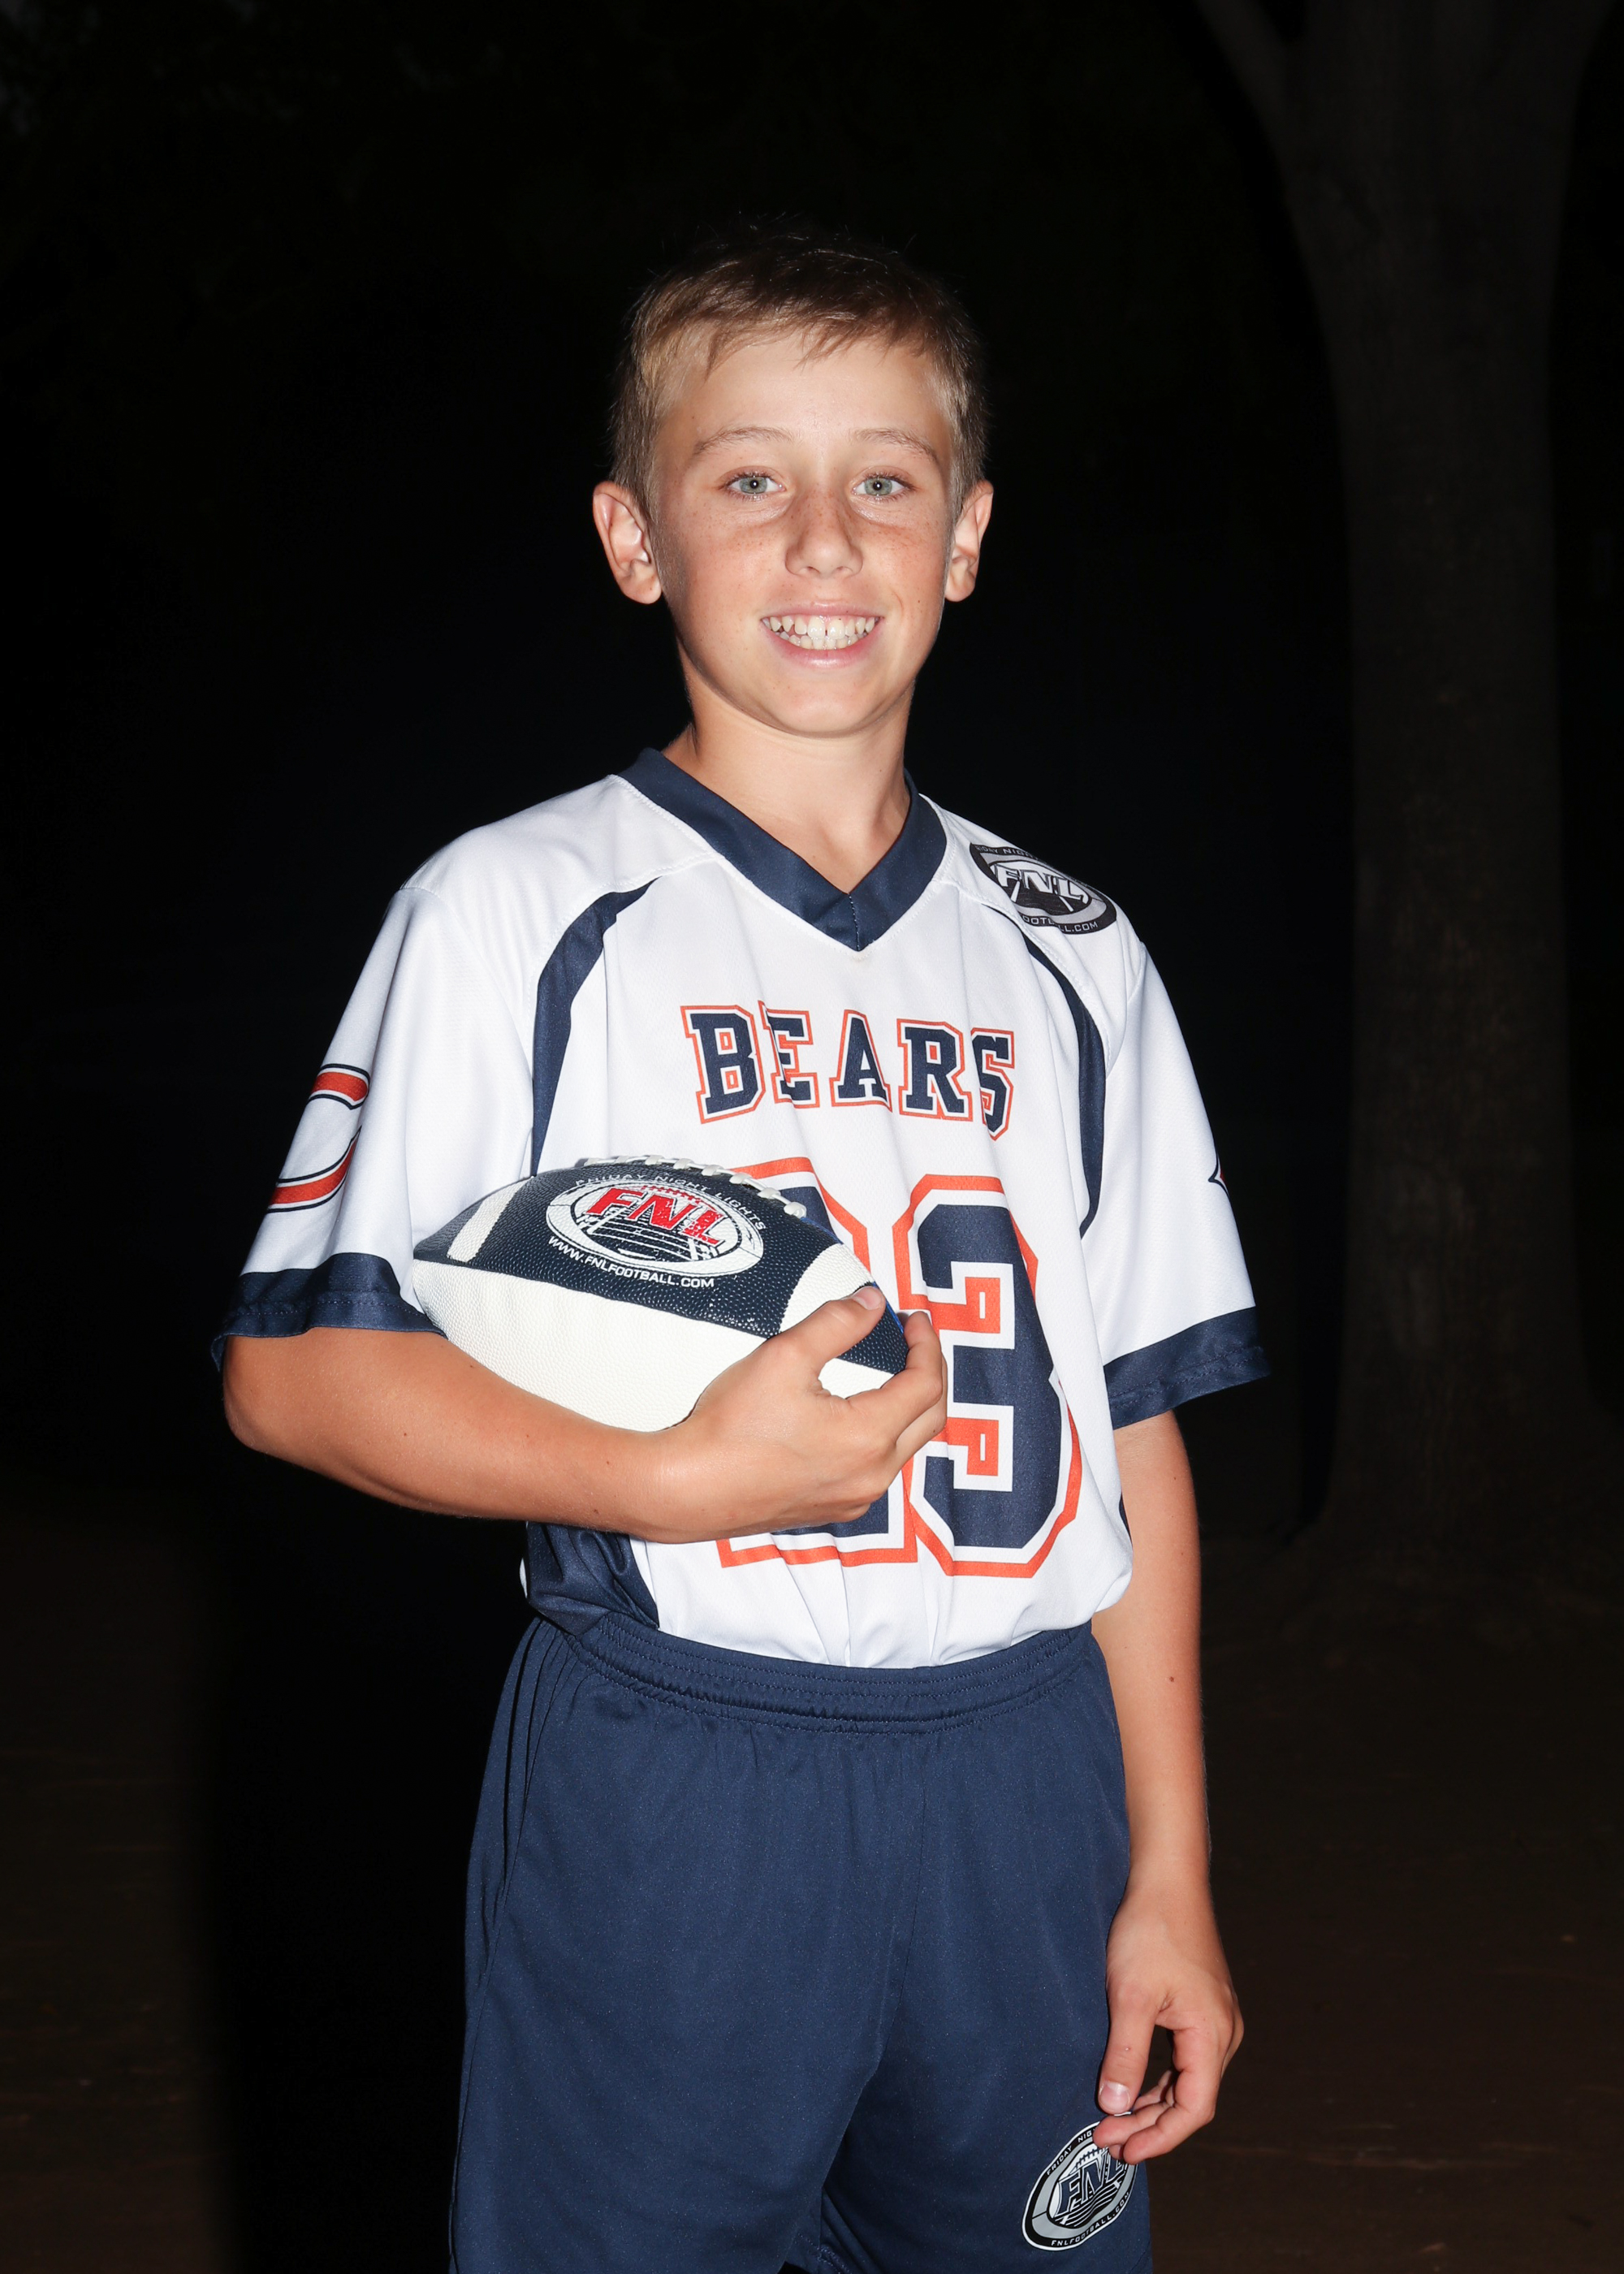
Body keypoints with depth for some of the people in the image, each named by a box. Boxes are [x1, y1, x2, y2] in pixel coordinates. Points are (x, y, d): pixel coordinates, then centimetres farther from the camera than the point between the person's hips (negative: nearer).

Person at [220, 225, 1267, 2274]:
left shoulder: (1069, 960, 10)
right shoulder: (514, 912, -1)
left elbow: (1131, 1427, 11)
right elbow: (293, 1369, -5)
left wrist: (1170, 1870, 7)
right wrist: (684, 1479, -18)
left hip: (1023, 1792, 4)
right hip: (660, 1794, -3)